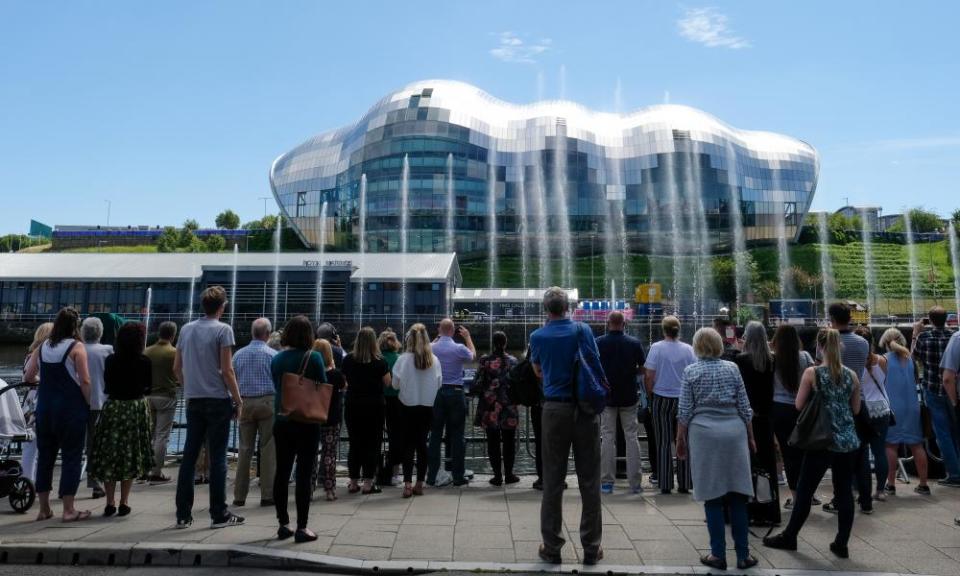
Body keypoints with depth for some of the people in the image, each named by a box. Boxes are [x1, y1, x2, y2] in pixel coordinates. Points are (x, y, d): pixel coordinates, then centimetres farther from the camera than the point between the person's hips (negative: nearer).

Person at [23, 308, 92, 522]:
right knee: (71, 457, 1)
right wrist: (88, 404, -5)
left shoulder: (42, 347, 8)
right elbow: (85, 381, -14)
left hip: (44, 408, 6)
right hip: (71, 408, -5)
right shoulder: (76, 347, -9)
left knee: (45, 456, 14)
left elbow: (28, 377, 10)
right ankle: (69, 510, 3)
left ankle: (44, 508, 22)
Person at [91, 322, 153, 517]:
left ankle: (110, 503, 11)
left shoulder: (111, 360, -3)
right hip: (136, 409, -1)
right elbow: (148, 388, 2)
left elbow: (106, 386, 7)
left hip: (112, 407, 1)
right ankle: (124, 503, 10)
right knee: (131, 455, 8)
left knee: (109, 456, 10)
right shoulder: (144, 362, -9)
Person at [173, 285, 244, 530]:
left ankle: (183, 514, 16)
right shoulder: (223, 329, -9)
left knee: (189, 456, 10)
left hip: (193, 400, 6)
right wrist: (238, 400, -6)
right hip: (218, 400, -5)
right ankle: (219, 514, 7)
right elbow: (227, 370, -13)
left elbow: (177, 368, 13)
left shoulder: (186, 329, 10)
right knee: (217, 458, 0)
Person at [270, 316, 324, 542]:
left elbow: (277, 387, 14)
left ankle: (283, 524, 20)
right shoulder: (313, 357, -11)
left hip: (281, 421, 5)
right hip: (306, 423, -5)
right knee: (304, 474, 1)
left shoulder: (277, 359, 4)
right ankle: (301, 528, 4)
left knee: (282, 473, 12)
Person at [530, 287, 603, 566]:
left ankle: (552, 548, 15)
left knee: (553, 481, 8)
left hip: (555, 410, 0)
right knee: (589, 480, 8)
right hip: (586, 409, 0)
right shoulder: (583, 330, -2)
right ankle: (591, 548, 17)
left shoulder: (538, 336, 0)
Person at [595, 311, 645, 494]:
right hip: (629, 397, 1)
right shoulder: (634, 343, -4)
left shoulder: (598, 343, -7)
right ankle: (635, 483, 11)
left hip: (606, 396, -1)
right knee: (631, 437, 8)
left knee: (608, 438, 5)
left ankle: (607, 482, 7)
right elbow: (642, 368, 3)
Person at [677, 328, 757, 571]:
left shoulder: (691, 371, 0)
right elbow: (744, 407, 6)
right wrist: (750, 437, 16)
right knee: (737, 495, 8)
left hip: (704, 433, -2)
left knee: (712, 496, 4)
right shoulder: (732, 368, 5)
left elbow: (685, 411, -2)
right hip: (734, 431, 2)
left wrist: (680, 439, 7)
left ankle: (718, 555, 10)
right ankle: (743, 555, 15)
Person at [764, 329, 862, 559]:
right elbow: (856, 409, 9)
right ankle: (841, 544, 18)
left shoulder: (812, 373, -10)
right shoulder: (852, 375, 1)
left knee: (804, 491, 6)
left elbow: (799, 405, -5)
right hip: (848, 442, 4)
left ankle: (789, 537, 18)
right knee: (844, 492, 11)